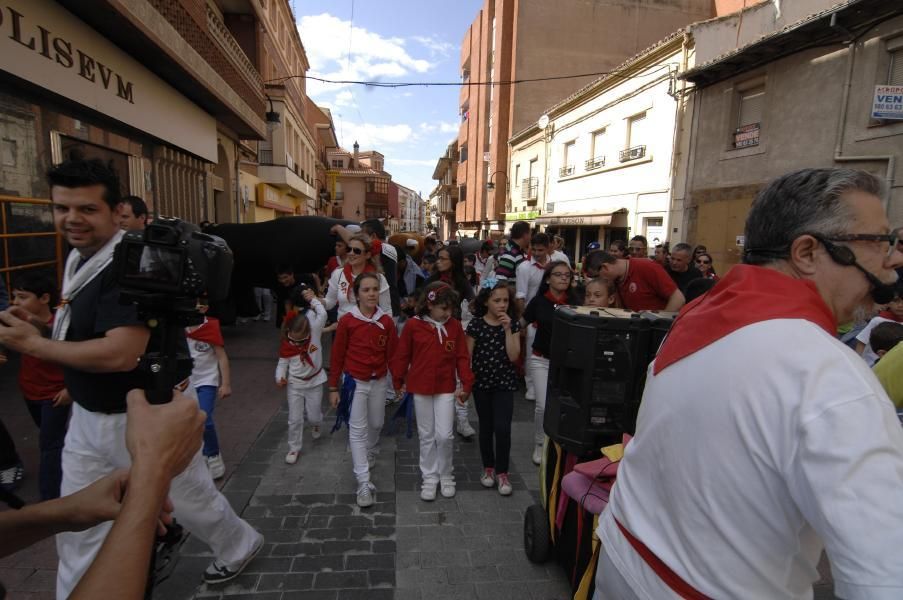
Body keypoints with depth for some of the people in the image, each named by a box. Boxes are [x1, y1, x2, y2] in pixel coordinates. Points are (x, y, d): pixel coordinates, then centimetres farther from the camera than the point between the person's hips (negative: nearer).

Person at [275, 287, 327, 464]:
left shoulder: (315, 333, -17)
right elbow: (283, 362, -2)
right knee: (295, 419, 4)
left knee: (314, 416, 8)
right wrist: (280, 377, -18)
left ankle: (315, 424, 46)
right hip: (294, 385, 1)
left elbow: (322, 314, -23)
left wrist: (313, 299, -15)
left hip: (314, 383, 0)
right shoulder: (286, 344, -13)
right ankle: (294, 448, 23)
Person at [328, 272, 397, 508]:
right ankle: (363, 484, 4)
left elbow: (392, 354, 0)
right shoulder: (347, 321, -12)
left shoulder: (387, 321, -6)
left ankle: (370, 454, 50)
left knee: (376, 423, 19)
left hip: (379, 381, 3)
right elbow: (337, 355, -5)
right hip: (355, 381, -3)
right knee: (358, 430, -2)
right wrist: (333, 387, -2)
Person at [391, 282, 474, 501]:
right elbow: (402, 355, 0)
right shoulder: (413, 325, -8)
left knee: (445, 435, -1)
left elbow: (462, 357, -1)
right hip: (420, 387, 0)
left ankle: (446, 475, 22)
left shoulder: (455, 326, -4)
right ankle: (429, 478, 26)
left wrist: (466, 384, -5)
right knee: (426, 436, 11)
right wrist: (398, 382, 6)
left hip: (446, 388, 0)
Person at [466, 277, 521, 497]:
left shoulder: (513, 324, -3)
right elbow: (467, 356, -3)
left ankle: (502, 472, 11)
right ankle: (488, 468, 30)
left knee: (502, 428, -7)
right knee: (486, 427, 13)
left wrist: (507, 329, -18)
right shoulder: (476, 324, -7)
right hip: (481, 382, 0)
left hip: (505, 383, 0)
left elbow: (513, 357, -12)